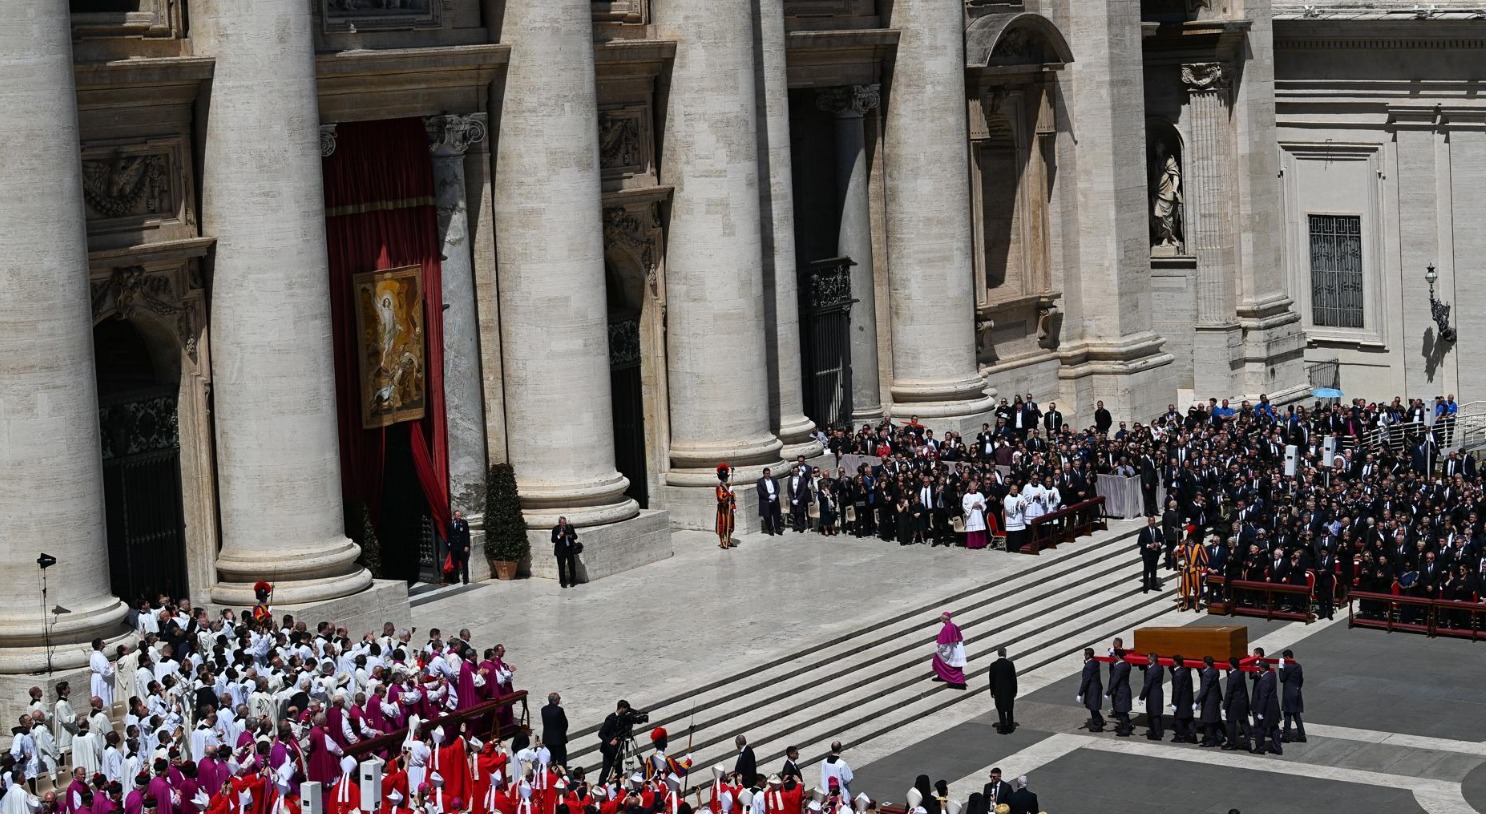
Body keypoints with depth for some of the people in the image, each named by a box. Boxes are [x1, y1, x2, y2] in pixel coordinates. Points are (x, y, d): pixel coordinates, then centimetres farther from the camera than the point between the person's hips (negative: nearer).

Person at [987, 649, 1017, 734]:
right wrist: (1015, 691, 5)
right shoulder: (1010, 664, -11)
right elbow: (1014, 678, -6)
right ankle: (1009, 728, 20)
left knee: (1001, 710, 8)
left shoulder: (993, 665, -12)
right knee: (1009, 709, 15)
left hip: (998, 690, -1)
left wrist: (992, 691, 6)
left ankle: (1004, 728, 7)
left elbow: (992, 679, -6)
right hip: (1009, 690, 1)